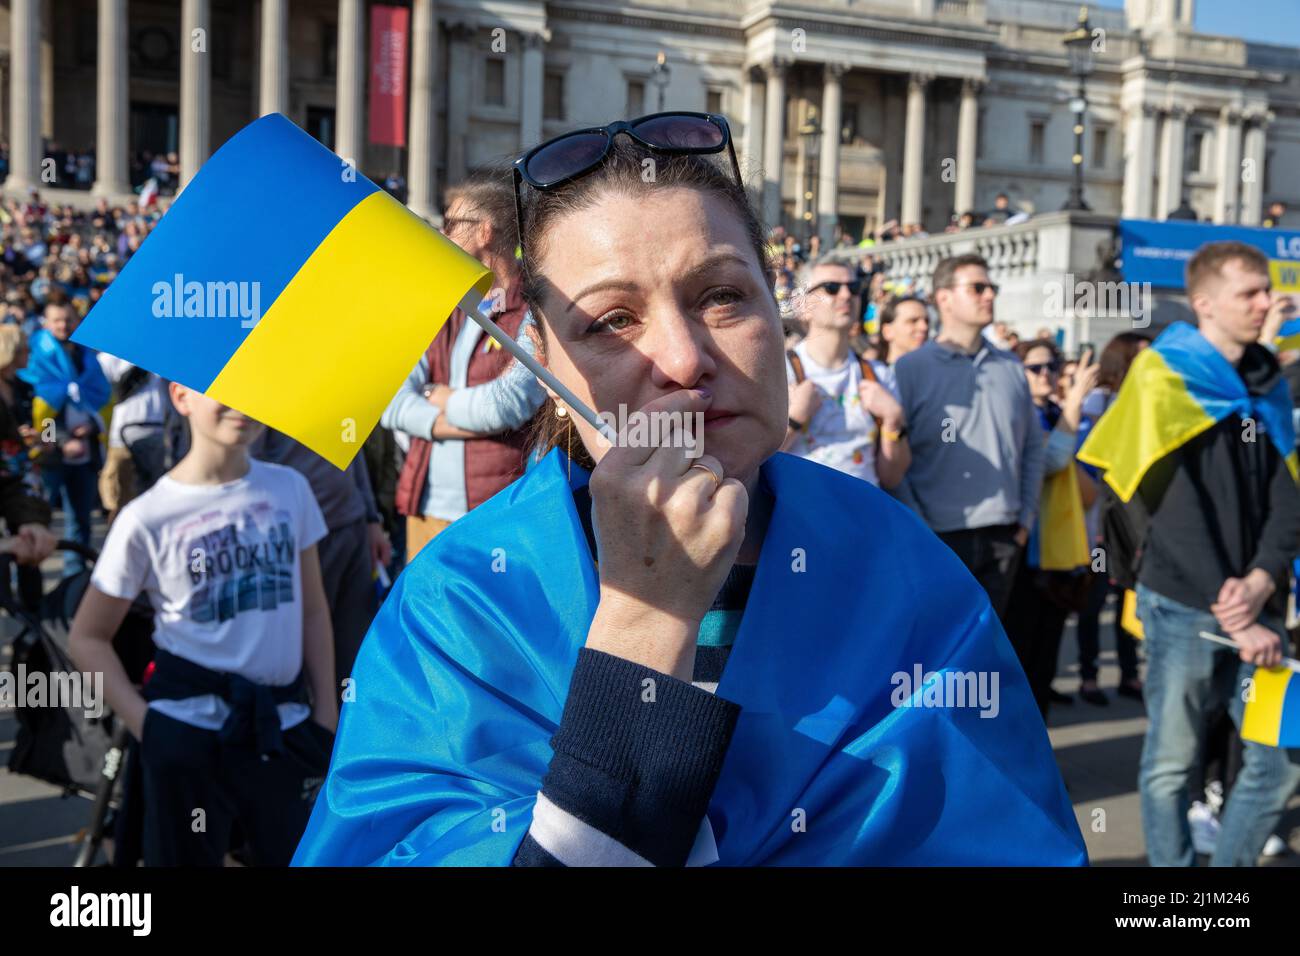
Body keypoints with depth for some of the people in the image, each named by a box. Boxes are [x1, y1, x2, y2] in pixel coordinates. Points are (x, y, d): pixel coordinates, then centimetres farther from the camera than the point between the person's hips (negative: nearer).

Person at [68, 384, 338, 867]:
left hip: (284, 723, 3)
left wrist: (325, 711, 5)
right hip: (188, 731, -3)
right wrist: (145, 723, -9)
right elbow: (87, 638, -1)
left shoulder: (290, 488, -1)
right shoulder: (148, 519, -10)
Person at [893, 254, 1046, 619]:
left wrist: (1026, 517, 7)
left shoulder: (1011, 368, 11)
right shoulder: (910, 368, -4)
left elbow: (1033, 446, 15)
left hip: (1002, 539, 4)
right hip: (938, 538, -4)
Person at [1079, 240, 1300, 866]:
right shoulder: (1165, 381, -6)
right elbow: (1178, 518, -12)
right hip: (1184, 607, -6)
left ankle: (1230, 863, 25)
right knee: (1172, 762, 3)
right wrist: (1232, 617, -15)